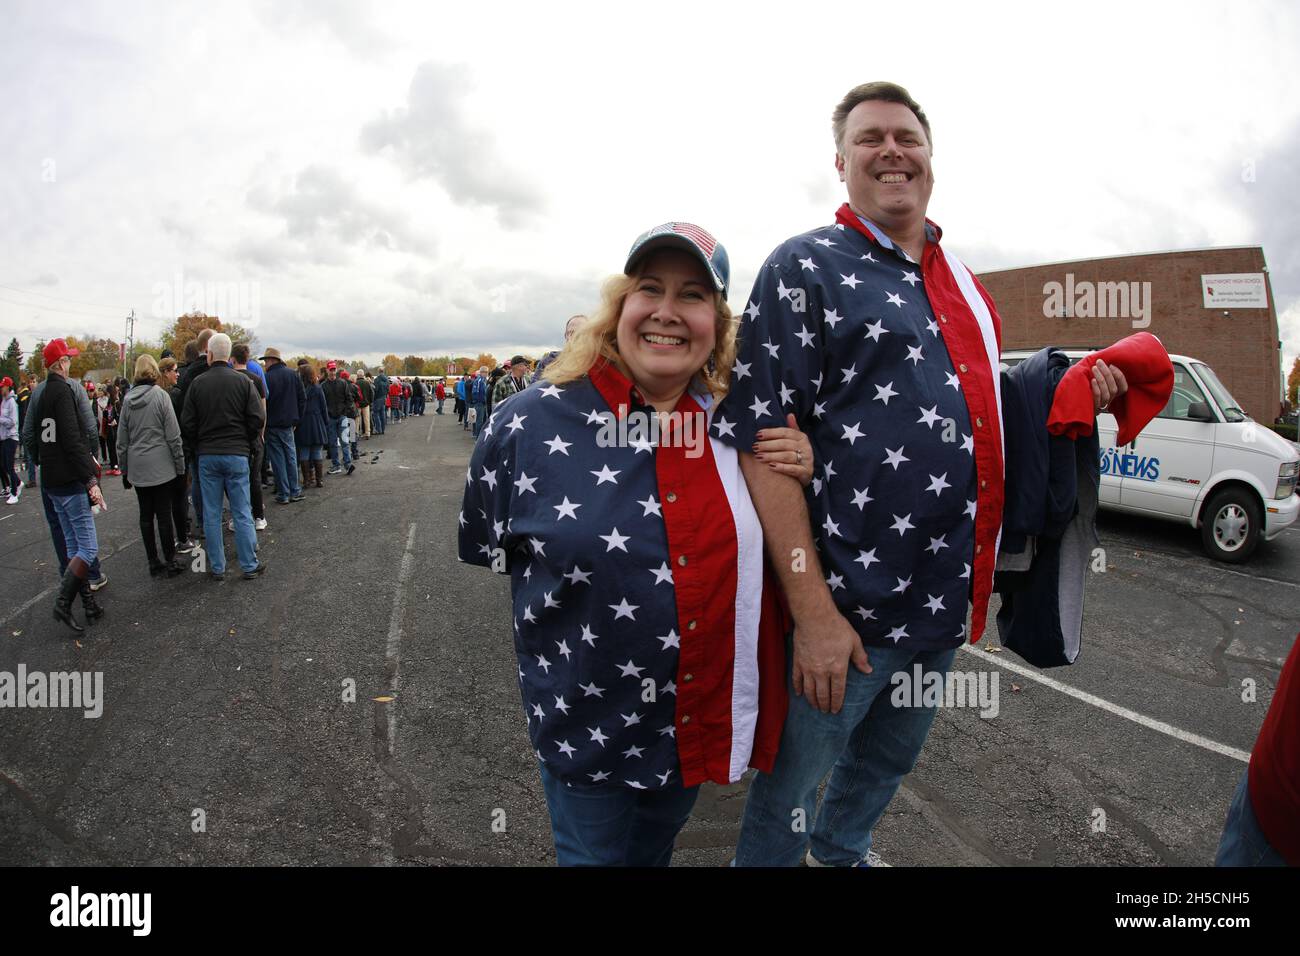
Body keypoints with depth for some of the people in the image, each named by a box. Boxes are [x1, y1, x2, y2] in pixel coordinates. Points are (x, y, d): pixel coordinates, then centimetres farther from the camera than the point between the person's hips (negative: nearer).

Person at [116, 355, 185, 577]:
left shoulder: (128, 399, 4)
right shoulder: (160, 395, -8)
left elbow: (122, 439, 9)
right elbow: (173, 435, -9)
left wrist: (124, 470, 17)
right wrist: (180, 466, -2)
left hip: (137, 468, 4)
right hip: (161, 466, -4)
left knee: (146, 515, 10)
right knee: (164, 514, 1)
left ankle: (153, 562, 16)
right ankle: (170, 562, 6)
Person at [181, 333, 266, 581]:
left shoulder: (197, 383, -1)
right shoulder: (243, 381, -4)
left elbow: (187, 423, -1)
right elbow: (257, 418, -7)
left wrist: (200, 446, 14)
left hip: (207, 456, 1)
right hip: (237, 454, -1)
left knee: (211, 515, 8)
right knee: (242, 513, 4)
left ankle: (217, 568, 13)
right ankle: (250, 566, 8)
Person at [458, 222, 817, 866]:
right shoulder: (528, 425, -15)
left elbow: (771, 545, 9)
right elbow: (488, 550, 0)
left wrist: (801, 474, -10)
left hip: (708, 718, 3)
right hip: (587, 733, -3)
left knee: (655, 852, 28)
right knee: (596, 854, 21)